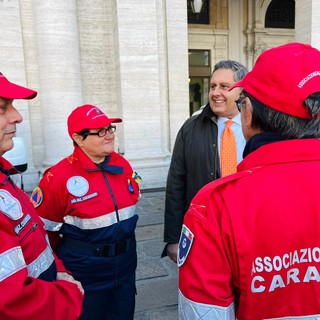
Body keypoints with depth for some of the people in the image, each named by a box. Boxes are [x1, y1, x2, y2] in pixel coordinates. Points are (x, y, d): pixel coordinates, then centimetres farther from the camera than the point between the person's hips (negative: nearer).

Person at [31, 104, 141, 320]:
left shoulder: (122, 165, -3)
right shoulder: (60, 176, -21)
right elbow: (42, 228, -12)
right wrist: (68, 258, 0)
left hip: (126, 263, 5)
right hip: (85, 272, -5)